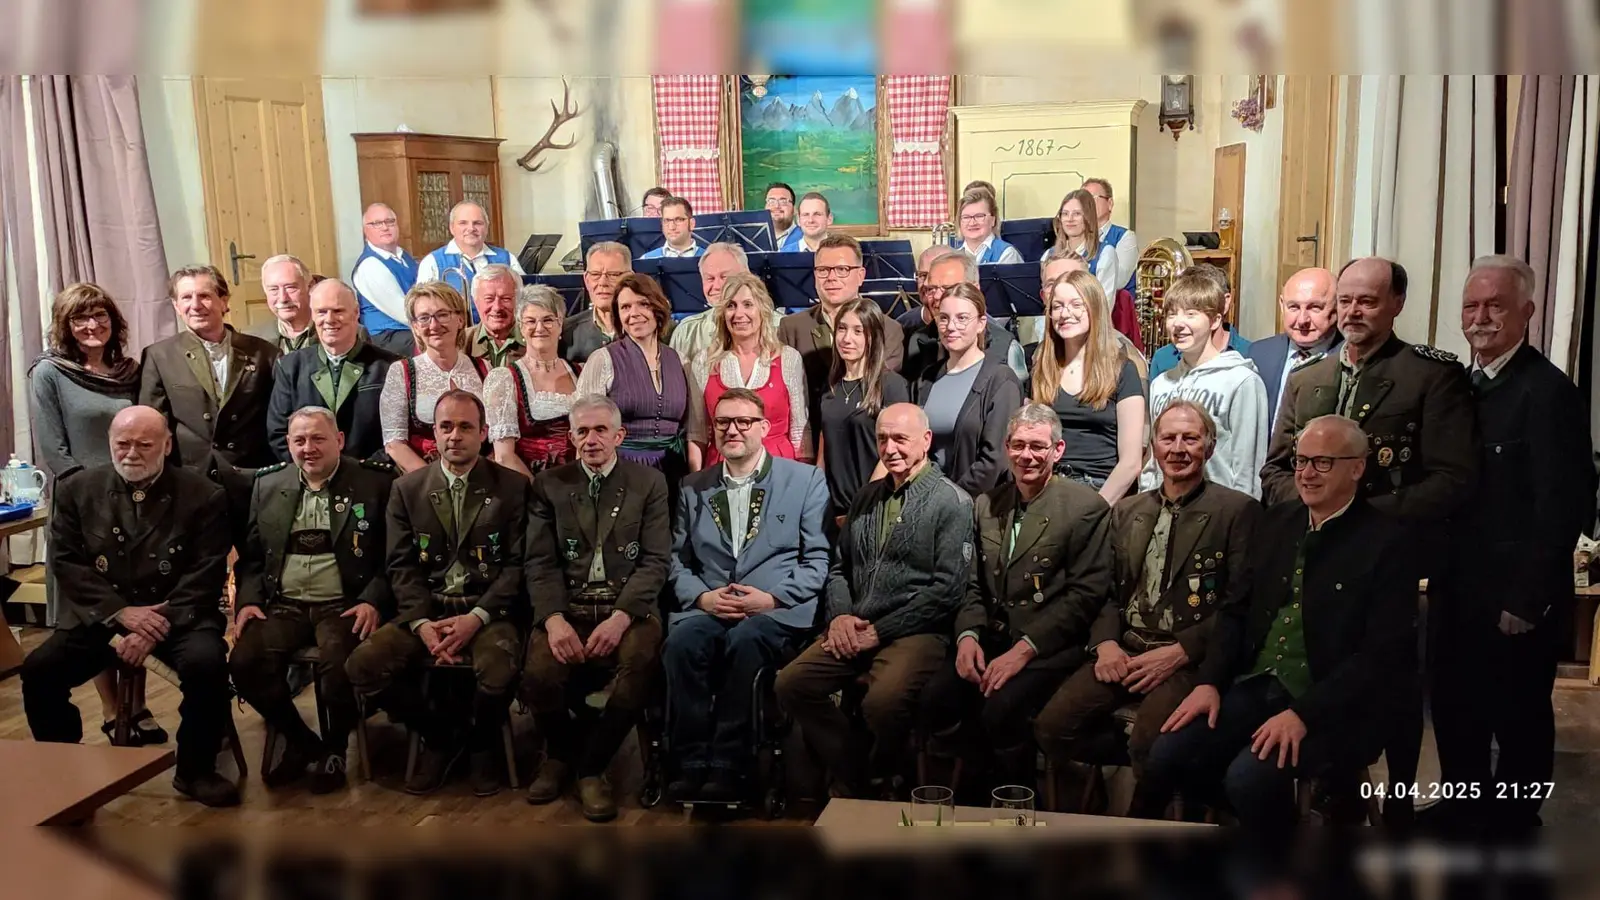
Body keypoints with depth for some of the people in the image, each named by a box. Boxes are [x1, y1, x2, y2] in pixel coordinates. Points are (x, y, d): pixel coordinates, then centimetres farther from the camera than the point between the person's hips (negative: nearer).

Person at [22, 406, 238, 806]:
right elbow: (67, 561, -1)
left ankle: (195, 770, -7)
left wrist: (159, 625, -20)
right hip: (101, 613, 3)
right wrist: (121, 611, -14)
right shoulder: (77, 489, 4)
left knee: (207, 663, -31)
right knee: (38, 670, -20)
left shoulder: (203, 495, -4)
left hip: (177, 612, -2)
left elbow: (207, 573, -8)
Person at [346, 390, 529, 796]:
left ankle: (482, 743, 2)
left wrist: (476, 617, -16)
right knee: (362, 665, -21)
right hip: (425, 610, 3)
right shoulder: (407, 488, 10)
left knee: (499, 670, -34)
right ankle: (439, 733, 5)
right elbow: (401, 565, 4)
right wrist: (422, 622, -13)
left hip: (487, 610, -3)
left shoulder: (512, 487, 3)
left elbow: (517, 564, -2)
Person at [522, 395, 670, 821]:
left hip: (629, 606, -1)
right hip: (567, 606, 1)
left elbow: (656, 561, -1)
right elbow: (540, 562, 4)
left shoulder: (649, 482, 8)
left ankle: (590, 766, -8)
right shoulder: (549, 485, 12)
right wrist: (553, 619, -15)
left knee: (641, 662, -33)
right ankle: (561, 752, 10)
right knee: (539, 674, -27)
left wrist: (620, 617, -16)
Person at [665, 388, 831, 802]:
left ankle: (727, 767, -25)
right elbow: (678, 560, 15)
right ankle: (692, 764, -20)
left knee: (746, 638, -36)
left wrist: (771, 598, -11)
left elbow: (817, 560, 2)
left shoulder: (806, 481, 9)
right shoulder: (693, 488, 19)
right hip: (708, 608, 3)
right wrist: (701, 596, -6)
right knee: (683, 639, -31)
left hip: (776, 612, -3)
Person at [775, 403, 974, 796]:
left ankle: (881, 785, 1)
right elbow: (840, 565, 22)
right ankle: (850, 783, 2)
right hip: (854, 629, 6)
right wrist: (839, 615, 1)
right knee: (791, 683, -14)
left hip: (915, 631, -6)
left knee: (883, 701, -33)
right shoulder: (867, 497, 19)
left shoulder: (952, 502, -2)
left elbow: (947, 589, -10)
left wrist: (880, 631, -12)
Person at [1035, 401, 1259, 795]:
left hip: (1188, 657, -5)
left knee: (1148, 741, -31)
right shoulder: (1126, 511, 19)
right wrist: (1106, 642, -3)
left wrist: (1179, 652, -15)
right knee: (1052, 725, -16)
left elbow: (1241, 603, -6)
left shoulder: (1238, 510, 1)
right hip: (1123, 651, 5)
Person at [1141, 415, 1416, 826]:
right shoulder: (1277, 521, 12)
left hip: (1333, 706, -5)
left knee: (1250, 775, -29)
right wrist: (1208, 682, -1)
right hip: (1257, 687, 6)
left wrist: (1303, 714, -22)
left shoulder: (1386, 542, -7)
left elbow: (1383, 654, -14)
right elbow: (1238, 611, 14)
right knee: (1167, 755, -16)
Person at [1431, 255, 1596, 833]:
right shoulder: (1461, 385, 8)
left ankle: (1509, 827, 27)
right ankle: (1461, 813, 36)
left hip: (1517, 598, -7)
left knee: (1519, 719, 10)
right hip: (1461, 590, 7)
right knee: (1454, 710, 17)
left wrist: (1527, 601, -18)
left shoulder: (1549, 392, -15)